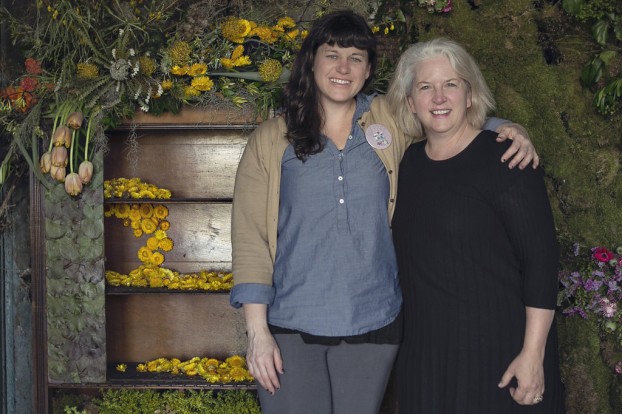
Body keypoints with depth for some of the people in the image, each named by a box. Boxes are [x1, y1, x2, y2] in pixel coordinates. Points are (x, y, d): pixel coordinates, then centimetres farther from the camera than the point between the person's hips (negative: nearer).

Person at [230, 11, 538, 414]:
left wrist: (512, 132, -2)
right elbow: (250, 239, -2)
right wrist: (257, 331, -8)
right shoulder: (270, 140, 1)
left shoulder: (392, 122, 6)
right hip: (291, 327, -2)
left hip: (373, 323, 2)